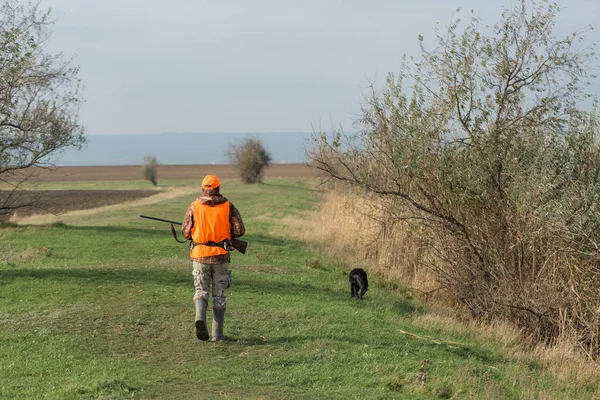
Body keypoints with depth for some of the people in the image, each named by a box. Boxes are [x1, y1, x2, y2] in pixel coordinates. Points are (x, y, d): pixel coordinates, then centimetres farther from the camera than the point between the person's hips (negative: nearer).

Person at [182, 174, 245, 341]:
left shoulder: (194, 207, -1)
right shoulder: (228, 206, -1)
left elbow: (185, 232, 0)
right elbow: (240, 230, -4)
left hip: (200, 254, 0)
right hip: (220, 255, 0)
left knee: (201, 291, 11)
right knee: (219, 295, 10)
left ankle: (200, 318, -18)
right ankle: (217, 333, 10)